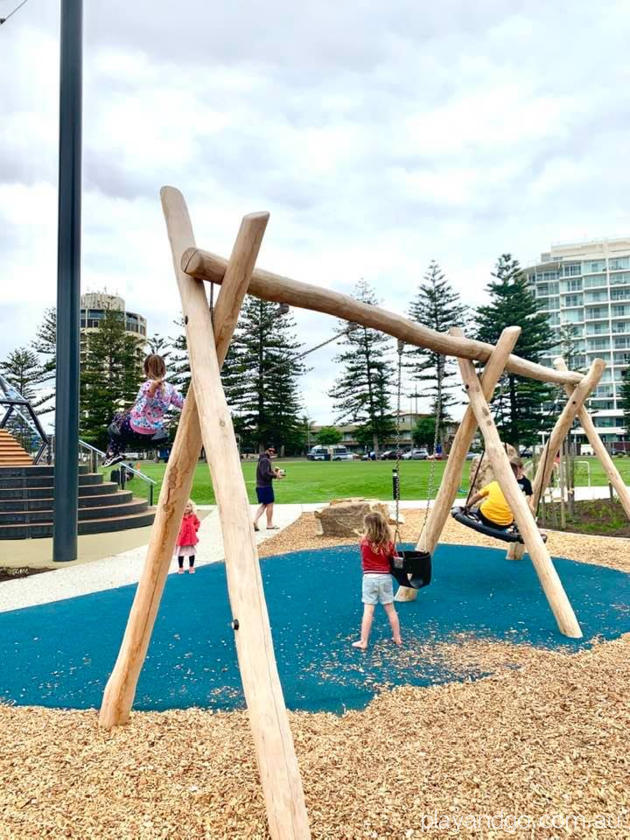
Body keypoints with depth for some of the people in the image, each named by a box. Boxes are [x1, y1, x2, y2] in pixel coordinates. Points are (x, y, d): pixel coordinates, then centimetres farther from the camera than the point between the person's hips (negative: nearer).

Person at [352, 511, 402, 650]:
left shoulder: (364, 542, -8)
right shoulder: (388, 544, -4)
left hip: (370, 578, -2)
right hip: (385, 578, 2)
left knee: (368, 611, -1)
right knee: (390, 609, 14)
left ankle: (363, 642, 2)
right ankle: (397, 638, 25)